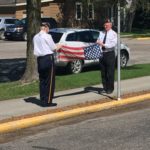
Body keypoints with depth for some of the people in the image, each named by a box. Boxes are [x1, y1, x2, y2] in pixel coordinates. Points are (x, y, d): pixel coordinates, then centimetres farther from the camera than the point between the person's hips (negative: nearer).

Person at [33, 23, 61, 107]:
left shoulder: (36, 37, 10)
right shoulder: (47, 36, -10)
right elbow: (53, 48, -6)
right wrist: (58, 47, 16)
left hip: (40, 59, 7)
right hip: (48, 58, -7)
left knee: (42, 80, 13)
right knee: (50, 81, 0)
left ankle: (43, 100, 16)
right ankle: (48, 101, 0)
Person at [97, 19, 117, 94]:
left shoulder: (113, 34, -3)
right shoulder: (101, 33, 14)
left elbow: (113, 44, -14)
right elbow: (98, 41, 14)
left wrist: (104, 45, -21)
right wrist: (98, 43, -10)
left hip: (110, 54, -5)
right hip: (102, 53, 5)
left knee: (110, 73, -1)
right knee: (103, 72, 9)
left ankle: (110, 88, 8)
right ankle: (105, 88, 18)